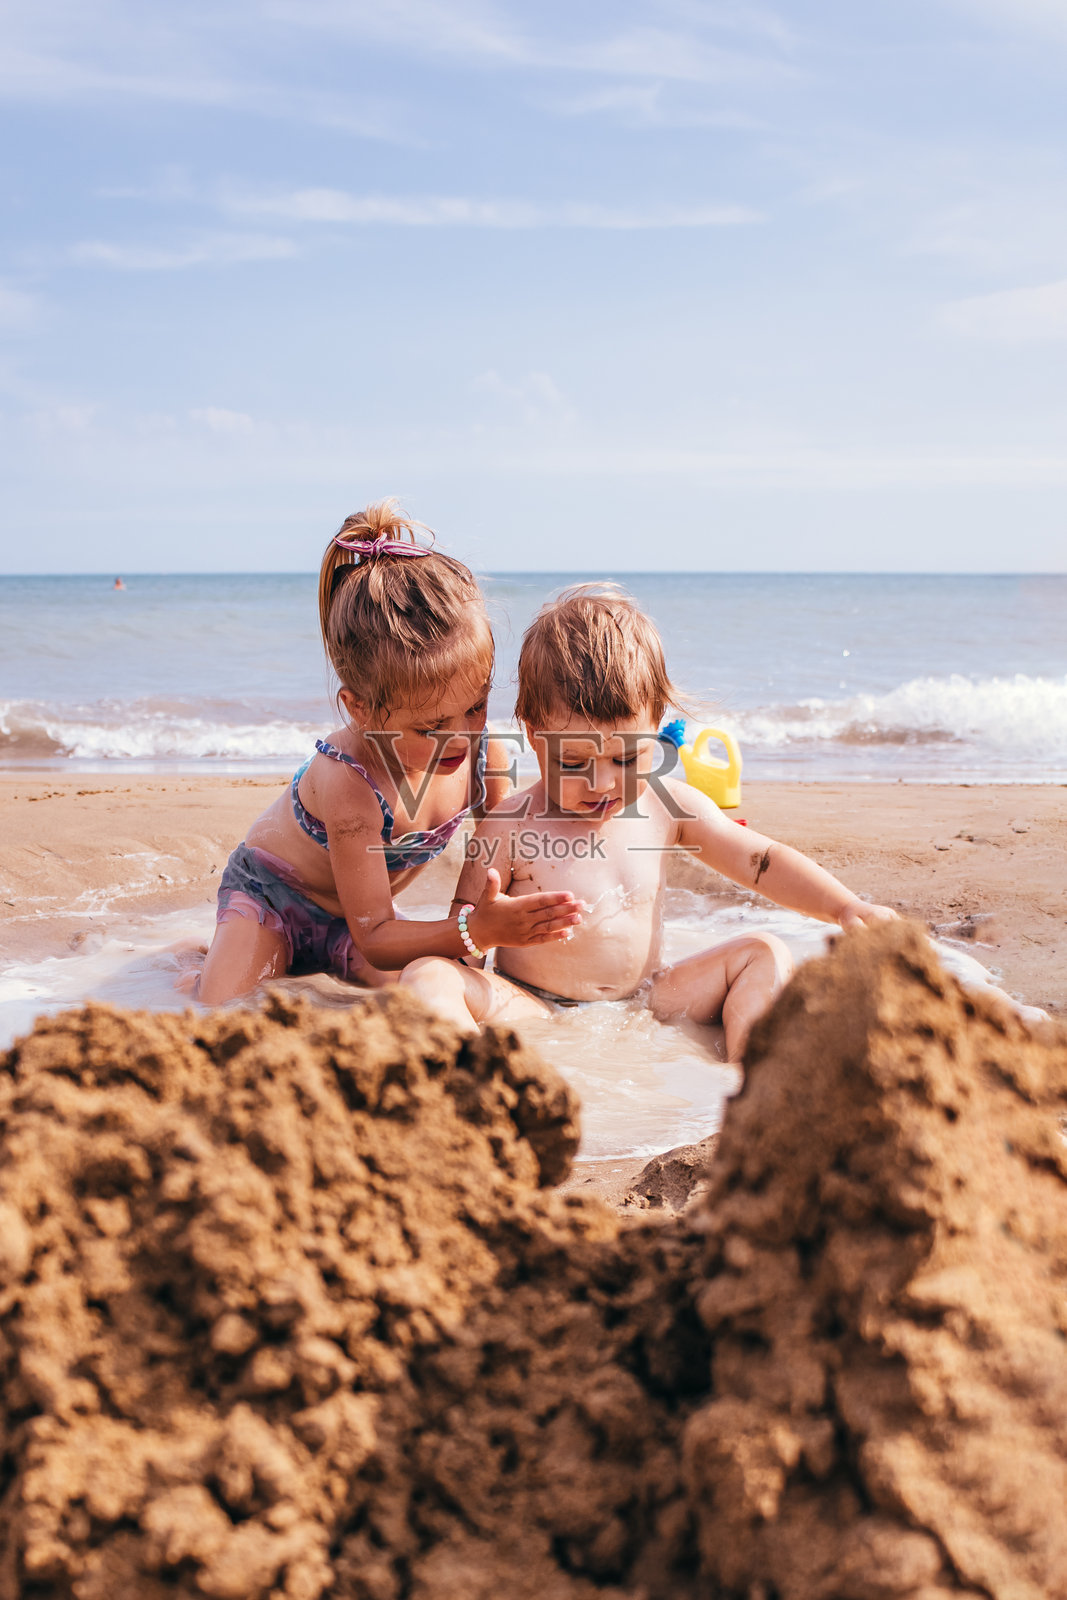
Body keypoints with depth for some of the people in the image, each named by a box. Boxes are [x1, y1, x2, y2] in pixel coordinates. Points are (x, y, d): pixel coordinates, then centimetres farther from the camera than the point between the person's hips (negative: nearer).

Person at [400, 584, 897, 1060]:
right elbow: (458, 941, -7)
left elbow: (762, 863, 5)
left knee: (764, 954, -5)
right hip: (530, 1008, -3)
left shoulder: (667, 806, 1)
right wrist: (487, 925, -32)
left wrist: (847, 907, -8)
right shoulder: (509, 827, -9)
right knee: (427, 977, -27)